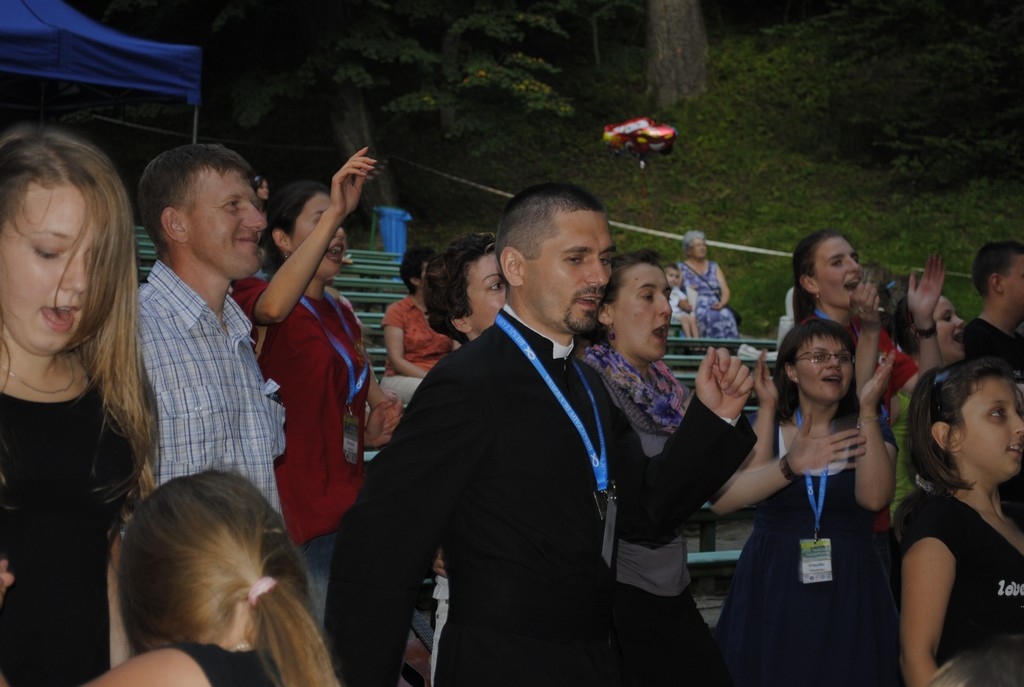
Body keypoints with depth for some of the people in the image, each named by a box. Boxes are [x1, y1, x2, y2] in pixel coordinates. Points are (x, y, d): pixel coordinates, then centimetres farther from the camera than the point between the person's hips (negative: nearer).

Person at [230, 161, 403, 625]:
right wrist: (334, 212, -39)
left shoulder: (342, 315, 15)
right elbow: (273, 308, -35)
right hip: (291, 513, -8)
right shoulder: (255, 301, -9)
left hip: (343, 508, 8)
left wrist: (373, 429, 8)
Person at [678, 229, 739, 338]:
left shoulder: (714, 267, 24)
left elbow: (726, 291, 14)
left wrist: (722, 303, -7)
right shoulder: (680, 268, 13)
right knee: (711, 317, -36)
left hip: (715, 308, 3)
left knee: (727, 315, -31)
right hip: (693, 311, -3)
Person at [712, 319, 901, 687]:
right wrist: (792, 465, -28)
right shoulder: (763, 427, 2)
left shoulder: (869, 430, 5)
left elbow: (874, 497, -16)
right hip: (771, 590, 0)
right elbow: (721, 498, -16)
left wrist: (868, 412, -18)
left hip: (848, 594, 1)